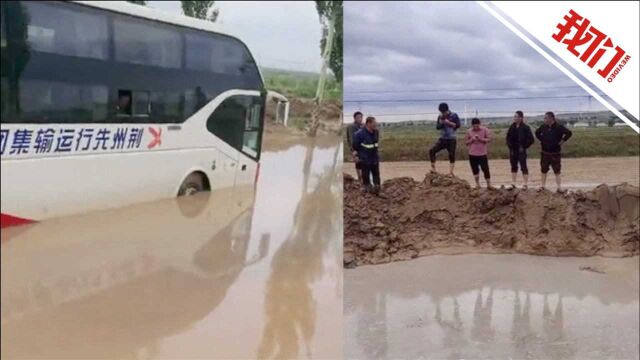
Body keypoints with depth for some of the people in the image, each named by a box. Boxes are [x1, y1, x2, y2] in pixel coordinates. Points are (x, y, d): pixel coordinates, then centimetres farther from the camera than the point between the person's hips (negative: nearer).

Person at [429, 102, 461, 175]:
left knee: (452, 155, -1)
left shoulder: (454, 115, -3)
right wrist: (441, 120, -12)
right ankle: (433, 169, -5)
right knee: (432, 151, -11)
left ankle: (451, 172, 7)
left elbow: (458, 125, -8)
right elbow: (437, 127, 3)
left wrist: (449, 123, -16)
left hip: (451, 139, -3)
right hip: (442, 139, 3)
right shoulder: (440, 117, 7)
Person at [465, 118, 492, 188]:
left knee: (485, 169, -4)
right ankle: (477, 184, 18)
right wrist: (472, 139, -12)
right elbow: (466, 142, 7)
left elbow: (489, 139, -5)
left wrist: (480, 139, -18)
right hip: (472, 154, 2)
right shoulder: (469, 131, 4)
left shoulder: (485, 130, -2)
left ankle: (489, 184, 4)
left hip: (482, 154, -2)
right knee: (475, 170, 7)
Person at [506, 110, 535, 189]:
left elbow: (531, 139, -11)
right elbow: (508, 137, 15)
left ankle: (525, 184, 2)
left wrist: (524, 147, -9)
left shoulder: (525, 128, -11)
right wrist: (509, 146, 3)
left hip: (521, 150, -6)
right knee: (514, 167, 12)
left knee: (523, 167, -2)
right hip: (512, 150, 6)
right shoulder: (512, 127, 5)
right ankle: (513, 184, 19)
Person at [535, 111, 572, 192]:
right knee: (543, 170, 9)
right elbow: (537, 133, 21)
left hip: (555, 153, -4)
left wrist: (562, 141, -14)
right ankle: (542, 186, 17)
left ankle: (559, 187, 4)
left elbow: (568, 133, -15)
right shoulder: (543, 127, 2)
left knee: (557, 171, 1)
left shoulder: (559, 127, -12)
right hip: (545, 153, 4)